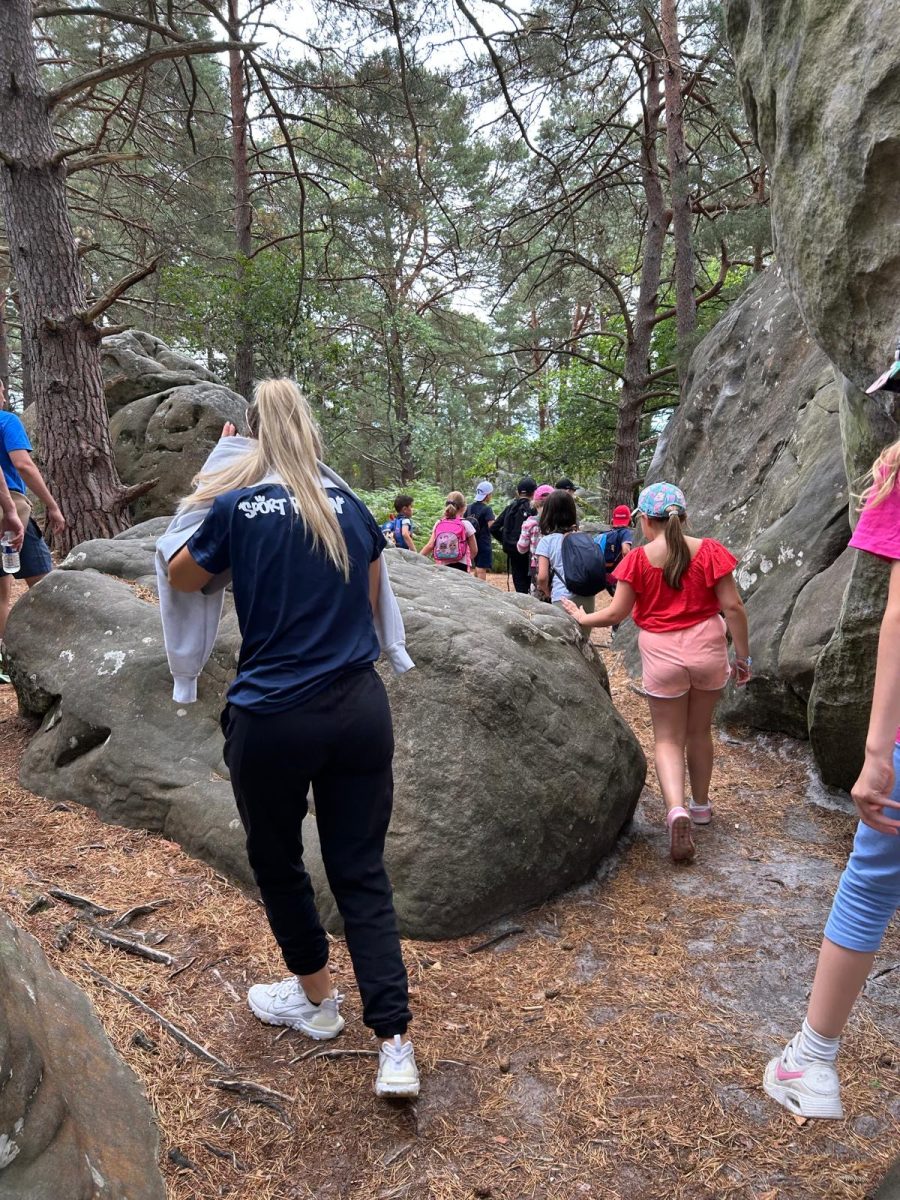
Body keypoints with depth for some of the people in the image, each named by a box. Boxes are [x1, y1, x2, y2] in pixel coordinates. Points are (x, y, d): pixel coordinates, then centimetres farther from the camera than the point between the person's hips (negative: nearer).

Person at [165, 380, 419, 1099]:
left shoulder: (235, 508, -5)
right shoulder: (352, 508, 6)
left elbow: (183, 579, 14)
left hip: (273, 719, -3)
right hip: (361, 709, 4)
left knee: (278, 860, 21)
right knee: (362, 871, 11)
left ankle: (316, 998, 39)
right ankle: (396, 1048, 9)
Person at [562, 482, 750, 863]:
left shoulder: (638, 559, -9)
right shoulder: (709, 551, -5)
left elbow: (616, 613, -7)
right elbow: (733, 606, -5)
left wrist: (583, 618, 12)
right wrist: (743, 656, 4)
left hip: (662, 655, -2)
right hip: (707, 649, 2)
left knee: (668, 739, 8)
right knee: (700, 732, 20)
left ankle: (676, 809, -15)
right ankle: (701, 805, 35)